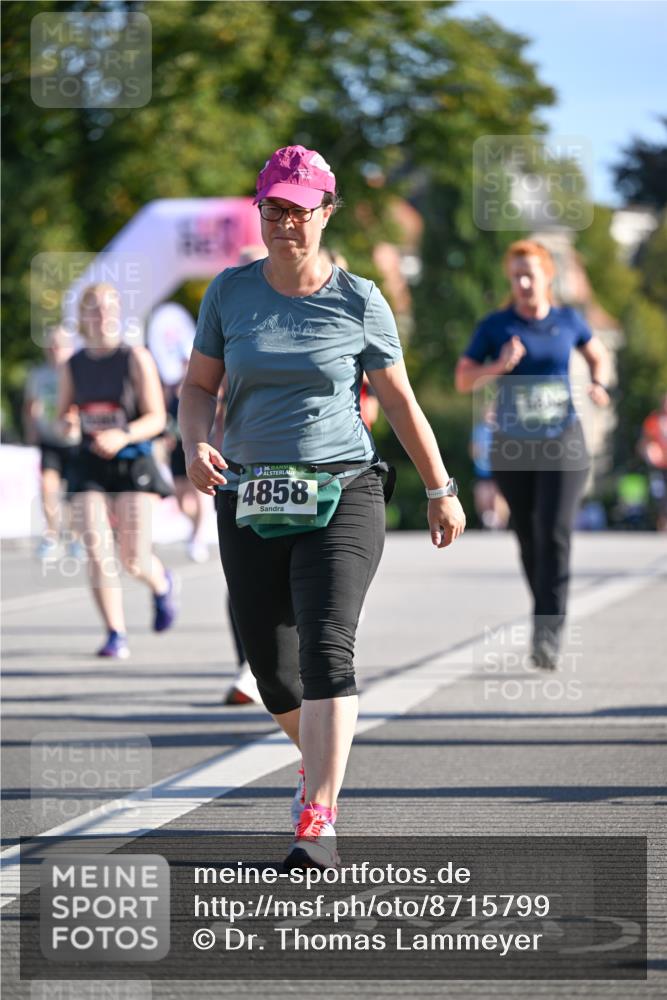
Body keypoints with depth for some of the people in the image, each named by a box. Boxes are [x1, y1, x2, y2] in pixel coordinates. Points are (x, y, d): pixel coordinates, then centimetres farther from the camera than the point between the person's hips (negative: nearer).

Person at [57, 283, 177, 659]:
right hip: (91, 465, 3)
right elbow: (64, 414, 18)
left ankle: (162, 584, 32)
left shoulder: (136, 359, -5)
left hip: (132, 463, -3)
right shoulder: (74, 366, 7)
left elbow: (156, 418, -8)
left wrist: (122, 436, -25)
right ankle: (116, 635, -2)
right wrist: (67, 422, -7)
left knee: (135, 560, -5)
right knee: (98, 553, -11)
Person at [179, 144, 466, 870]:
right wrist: (195, 446, -12)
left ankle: (318, 822, -22)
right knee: (273, 672, 7)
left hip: (343, 497, -3)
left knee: (327, 649, -20)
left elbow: (400, 402, 6)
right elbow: (198, 386, 8)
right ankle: (320, 757, 40)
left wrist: (441, 492, 11)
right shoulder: (230, 292, 4)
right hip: (250, 504, 3)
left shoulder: (359, 303, -1)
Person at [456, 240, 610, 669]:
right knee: (529, 539, 8)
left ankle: (548, 634, -17)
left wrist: (599, 383, 1)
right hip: (513, 448, 1)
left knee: (555, 533, -15)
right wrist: (499, 366, -18)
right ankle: (547, 616, 29)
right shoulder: (496, 326, 0)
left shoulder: (568, 321, 3)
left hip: (562, 443, -1)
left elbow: (598, 355, 21)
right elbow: (463, 380, -1)